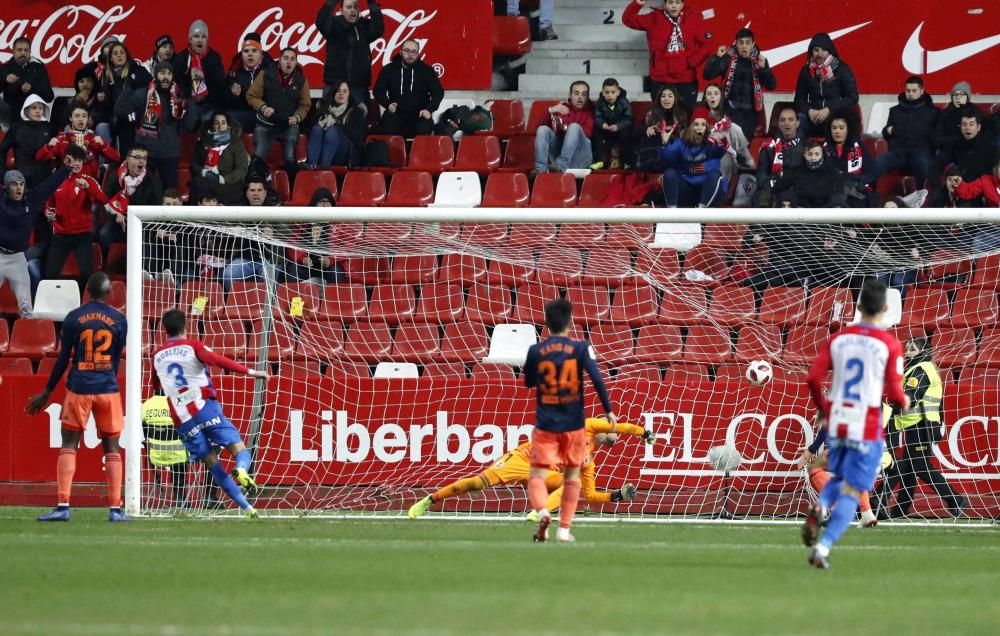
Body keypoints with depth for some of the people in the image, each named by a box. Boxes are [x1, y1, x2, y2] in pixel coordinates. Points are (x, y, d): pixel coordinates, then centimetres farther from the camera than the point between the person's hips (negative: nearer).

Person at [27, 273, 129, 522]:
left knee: (69, 445, 3)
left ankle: (63, 506, -8)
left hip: (78, 389, -1)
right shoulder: (119, 320, 2)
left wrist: (46, 393, 8)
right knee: (111, 448, 7)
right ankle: (115, 508, 2)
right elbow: (116, 361, 7)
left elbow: (63, 359, 0)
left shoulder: (73, 318, -2)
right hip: (107, 389, 1)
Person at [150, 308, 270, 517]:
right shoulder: (193, 346, 4)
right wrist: (250, 372, -17)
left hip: (183, 421, 3)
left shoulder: (157, 356, 16)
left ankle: (246, 507, -4)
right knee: (240, 450, -2)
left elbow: (155, 385, 33)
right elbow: (216, 360, -15)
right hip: (206, 409, -3)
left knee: (212, 464, 8)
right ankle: (241, 471, -39)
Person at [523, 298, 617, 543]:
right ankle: (564, 529, 11)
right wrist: (608, 410, -5)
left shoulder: (536, 351, -2)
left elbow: (528, 382, 12)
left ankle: (542, 511, -30)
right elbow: (596, 378, -13)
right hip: (573, 425, 1)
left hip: (545, 425, -1)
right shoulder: (579, 348, -6)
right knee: (572, 476, 16)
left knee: (537, 475, 0)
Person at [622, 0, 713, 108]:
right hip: (661, 81, 0)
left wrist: (692, 62, -7)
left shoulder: (693, 20, 0)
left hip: (687, 80, 0)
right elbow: (628, 19, 2)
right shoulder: (654, 19, 1)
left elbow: (706, 43, 2)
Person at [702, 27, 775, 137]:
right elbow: (707, 75, -4)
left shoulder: (759, 61, 2)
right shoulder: (728, 58, 0)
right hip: (731, 109, -1)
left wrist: (764, 68, -18)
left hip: (751, 111, 1)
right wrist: (717, 57, -16)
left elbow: (771, 86, -2)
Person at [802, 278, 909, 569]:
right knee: (851, 491, 1)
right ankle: (823, 547, -12)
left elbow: (813, 377, -1)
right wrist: (904, 402, 14)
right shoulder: (890, 344, -7)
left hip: (836, 422, 4)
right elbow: (894, 393, -10)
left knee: (839, 477, 24)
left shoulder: (838, 338, 4)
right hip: (866, 429, -4)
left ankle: (819, 507, -8)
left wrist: (823, 410, 15)